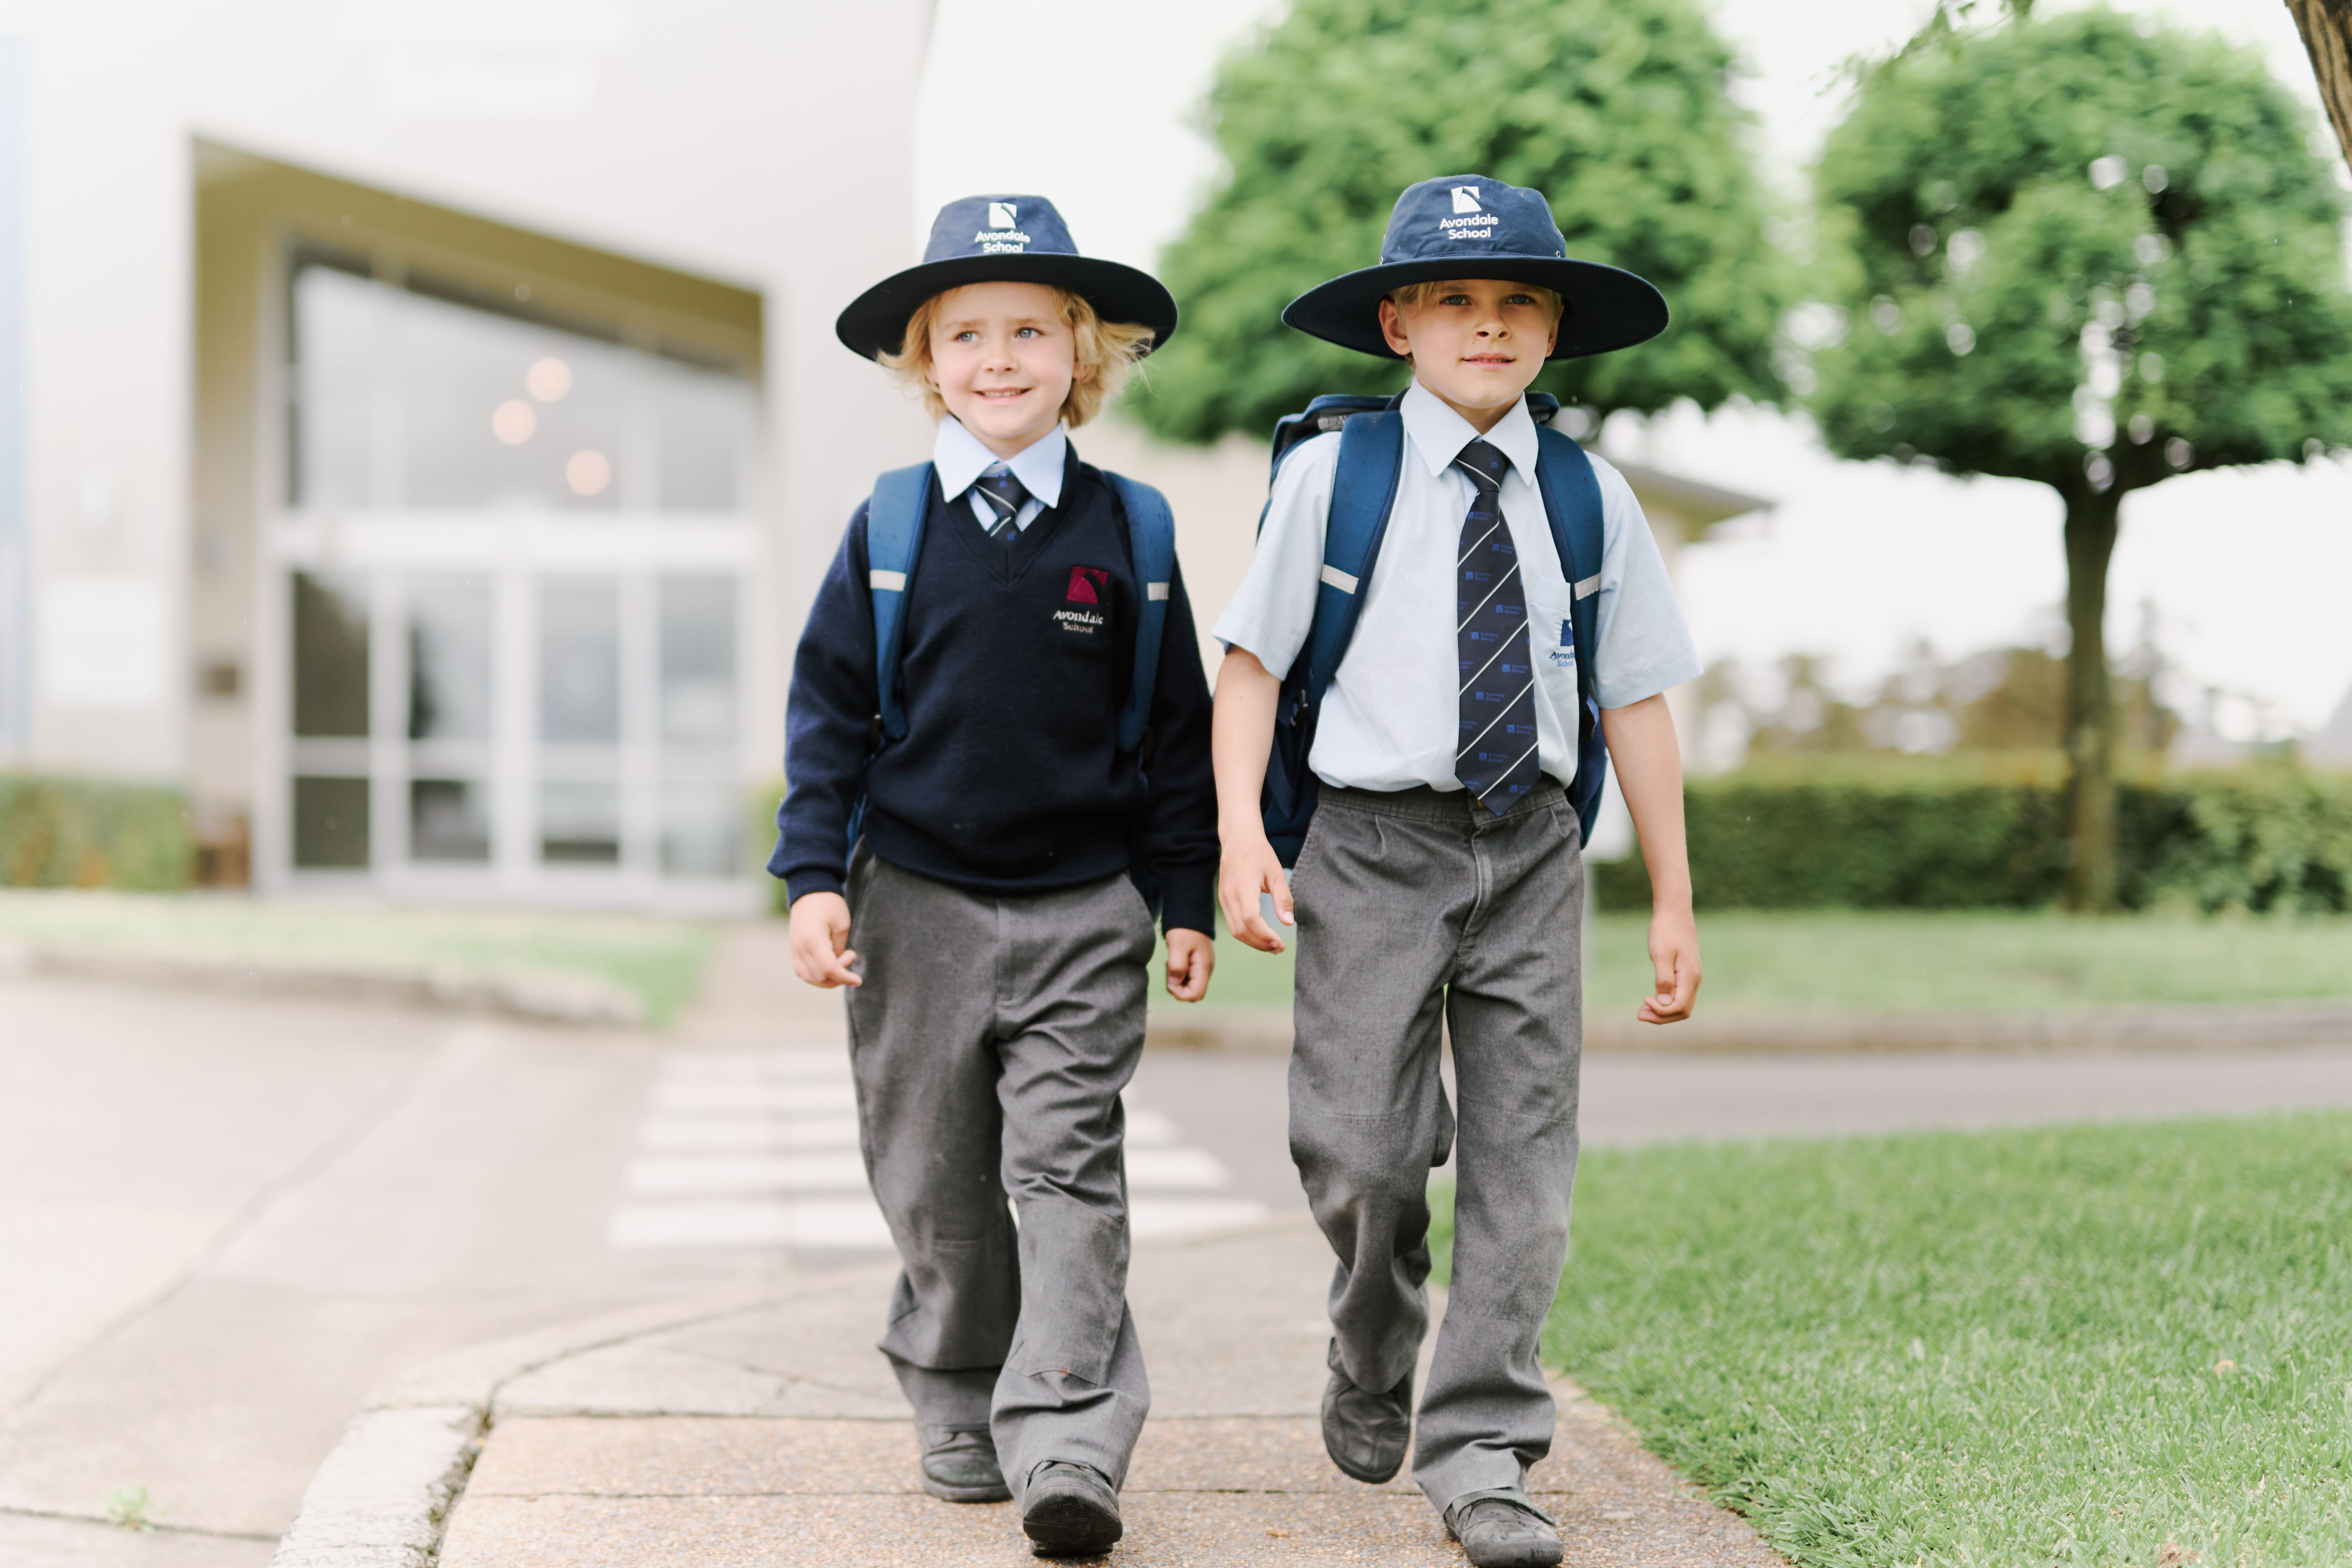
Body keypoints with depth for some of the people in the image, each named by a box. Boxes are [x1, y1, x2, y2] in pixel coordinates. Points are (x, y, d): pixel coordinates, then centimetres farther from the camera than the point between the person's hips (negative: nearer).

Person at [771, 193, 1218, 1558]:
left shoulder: (1127, 533, 1)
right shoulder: (890, 531, 1)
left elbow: (1178, 726, 6)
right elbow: (829, 714, 4)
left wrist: (1190, 900, 4)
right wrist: (816, 878, -5)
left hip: (1082, 912, -1)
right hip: (918, 906, 1)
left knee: (1069, 1173, -8)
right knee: (938, 1190, 9)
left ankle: (1066, 1445, -10)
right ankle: (962, 1419, 25)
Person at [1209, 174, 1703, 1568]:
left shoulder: (1592, 499, 6)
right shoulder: (1334, 473, 0)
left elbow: (1635, 701, 9)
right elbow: (1253, 660, 1)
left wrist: (1674, 901, 9)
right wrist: (1241, 831, -12)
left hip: (1532, 850, 2)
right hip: (1377, 846, -2)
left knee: (1523, 1161, 0)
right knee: (1367, 1154, -2)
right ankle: (1372, 1365, 29)